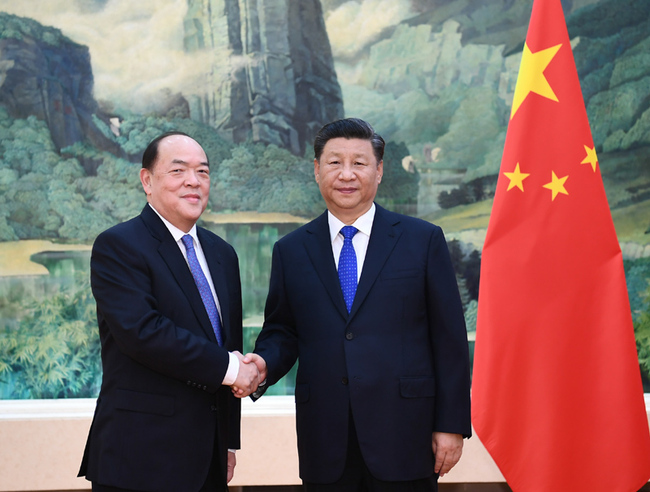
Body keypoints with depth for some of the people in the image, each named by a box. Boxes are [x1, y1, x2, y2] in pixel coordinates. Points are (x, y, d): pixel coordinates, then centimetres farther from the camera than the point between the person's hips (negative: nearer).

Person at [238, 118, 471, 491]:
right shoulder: (291, 251, 9)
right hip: (326, 444, 2)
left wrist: (451, 425, -4)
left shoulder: (423, 240, 2)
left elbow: (450, 341, 0)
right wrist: (263, 364, -11)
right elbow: (282, 332, 12)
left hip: (404, 436, -2)